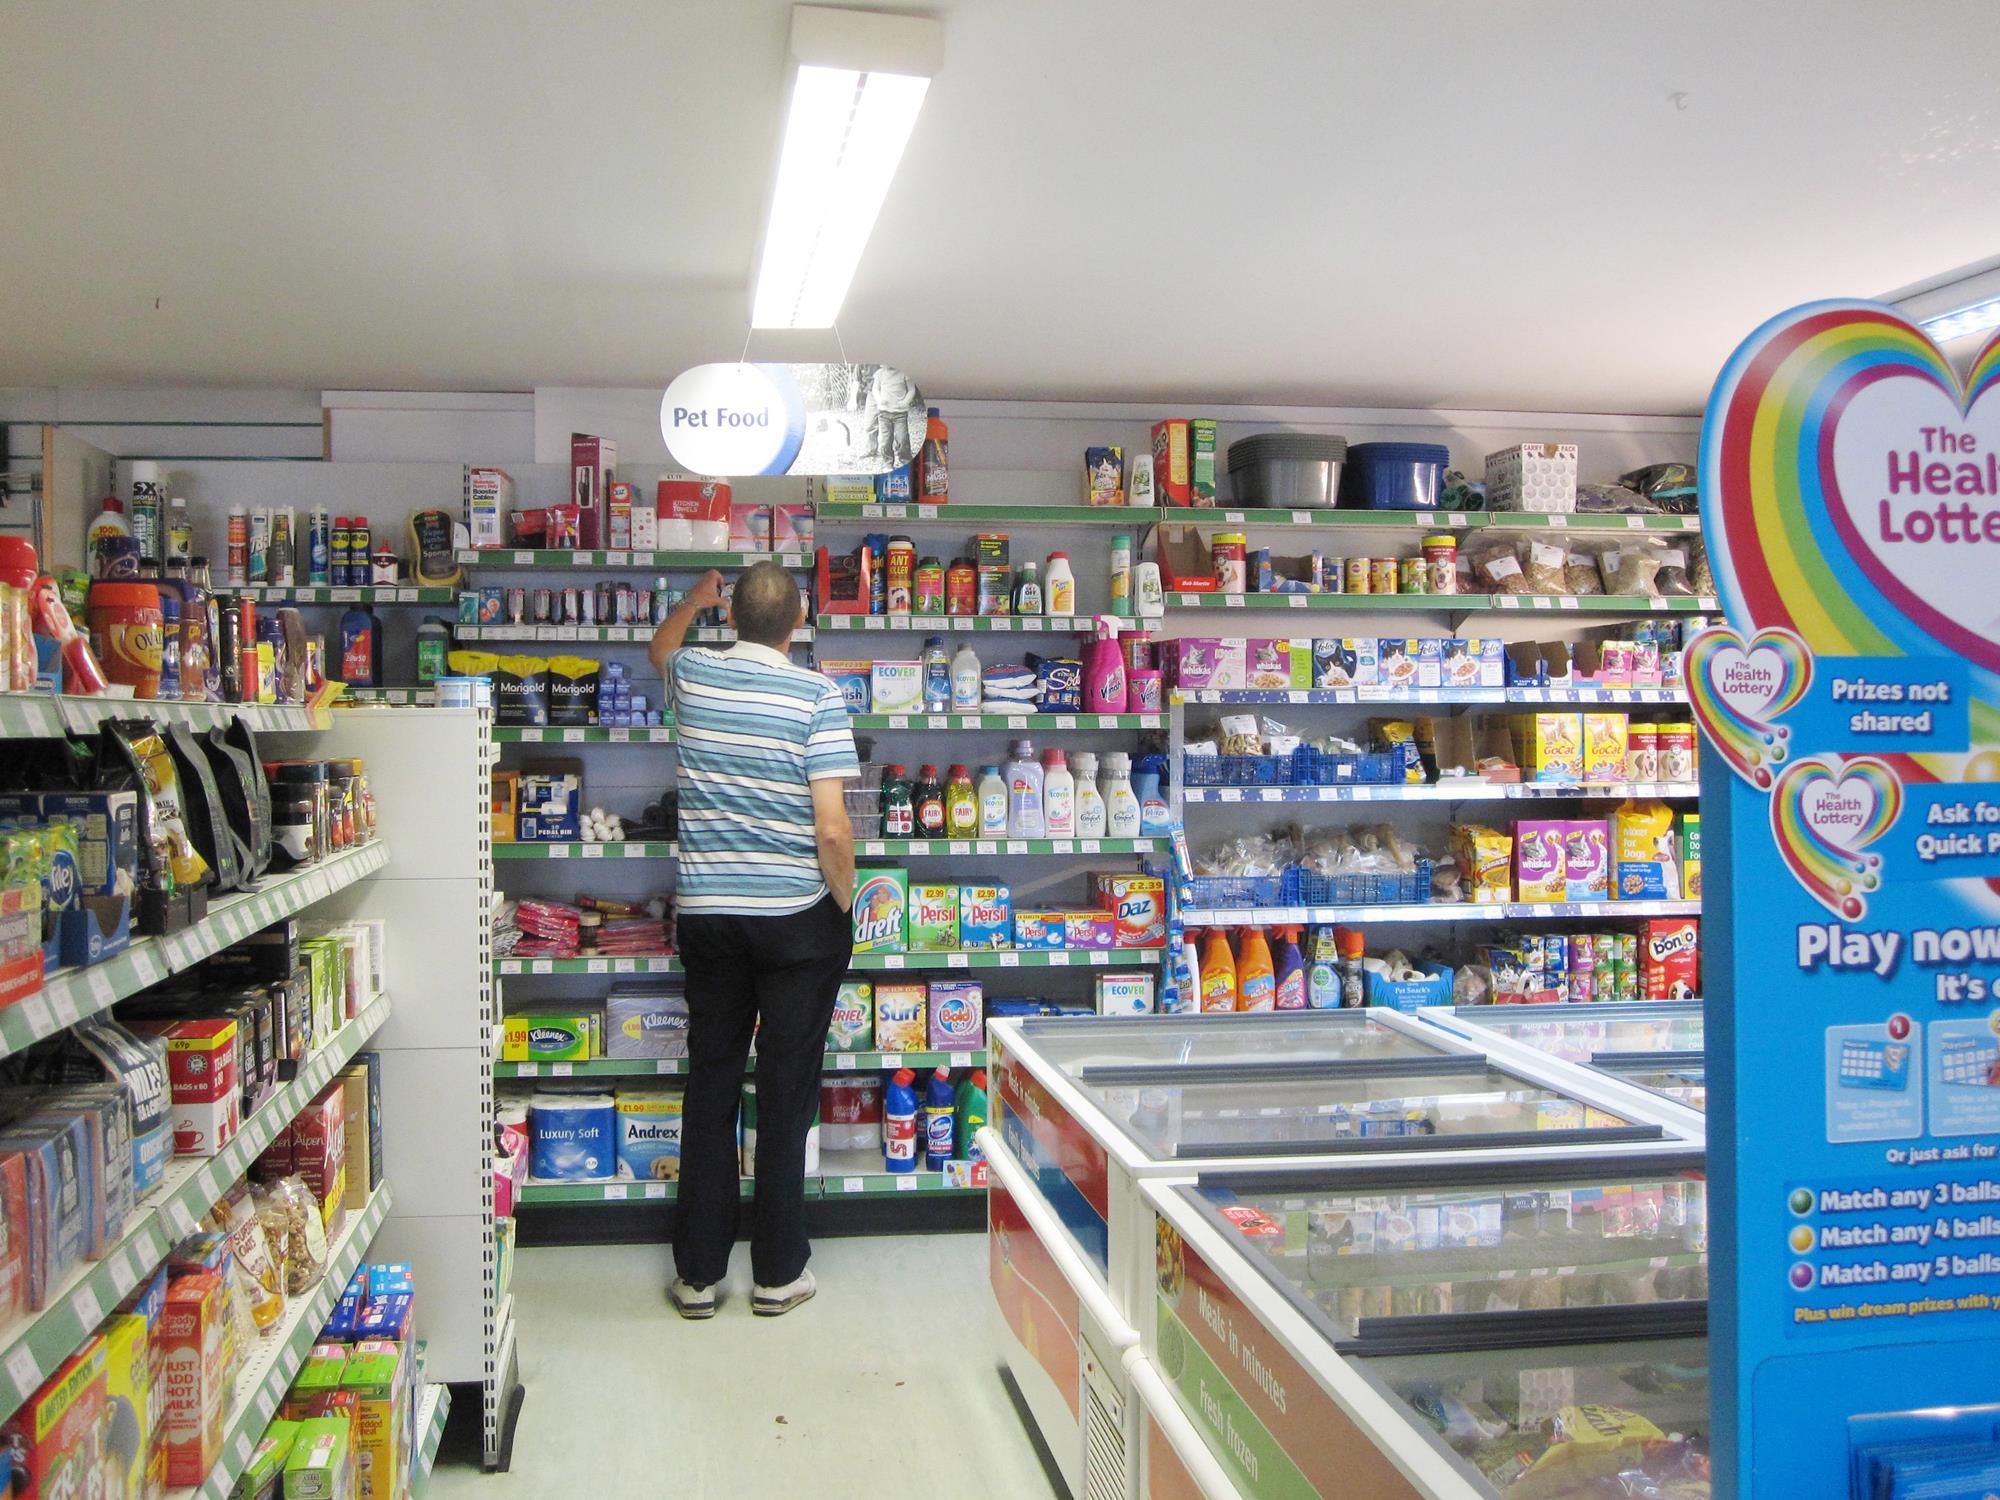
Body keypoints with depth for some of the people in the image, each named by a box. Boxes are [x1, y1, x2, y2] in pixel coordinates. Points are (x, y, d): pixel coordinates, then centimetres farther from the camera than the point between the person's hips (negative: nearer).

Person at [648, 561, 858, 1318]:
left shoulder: (694, 676, 0)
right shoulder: (816, 695, -12)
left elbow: (660, 647, 28)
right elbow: (831, 829, -17)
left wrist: (694, 599, 44)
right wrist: (845, 901, -2)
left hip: (707, 911, 4)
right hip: (797, 916, -3)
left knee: (710, 1083, 11)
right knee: (786, 1090, 5)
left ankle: (697, 1271, 18)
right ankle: (777, 1272, 15)